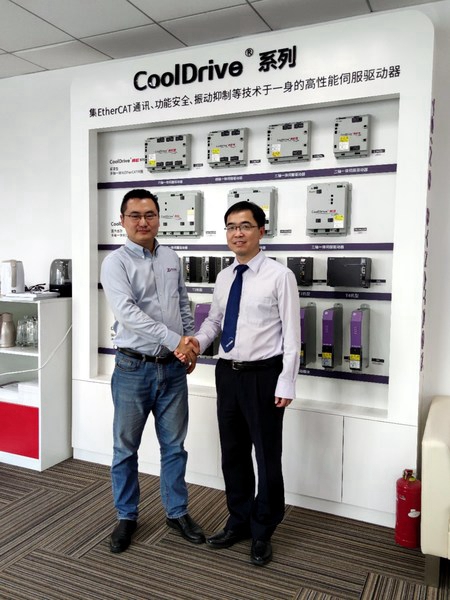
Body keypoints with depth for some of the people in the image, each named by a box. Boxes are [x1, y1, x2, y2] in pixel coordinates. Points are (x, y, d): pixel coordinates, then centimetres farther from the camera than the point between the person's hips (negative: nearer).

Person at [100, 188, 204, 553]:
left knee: (174, 445, 14)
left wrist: (191, 344, 7)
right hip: (134, 369, -4)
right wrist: (174, 340, -25)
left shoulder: (171, 259, 7)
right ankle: (127, 517, 30)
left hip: (173, 368, 4)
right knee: (126, 448, 11)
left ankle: (177, 512, 31)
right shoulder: (116, 262, -9)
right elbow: (127, 312, -23)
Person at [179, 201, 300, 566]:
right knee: (233, 454, 18)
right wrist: (200, 340, -5)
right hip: (228, 373, 6)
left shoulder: (279, 276, -12)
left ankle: (263, 533, 30)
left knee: (267, 457, 9)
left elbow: (292, 334, -12)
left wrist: (286, 383, -15)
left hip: (263, 376, -6)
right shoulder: (224, 278, 7)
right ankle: (238, 523, 38)